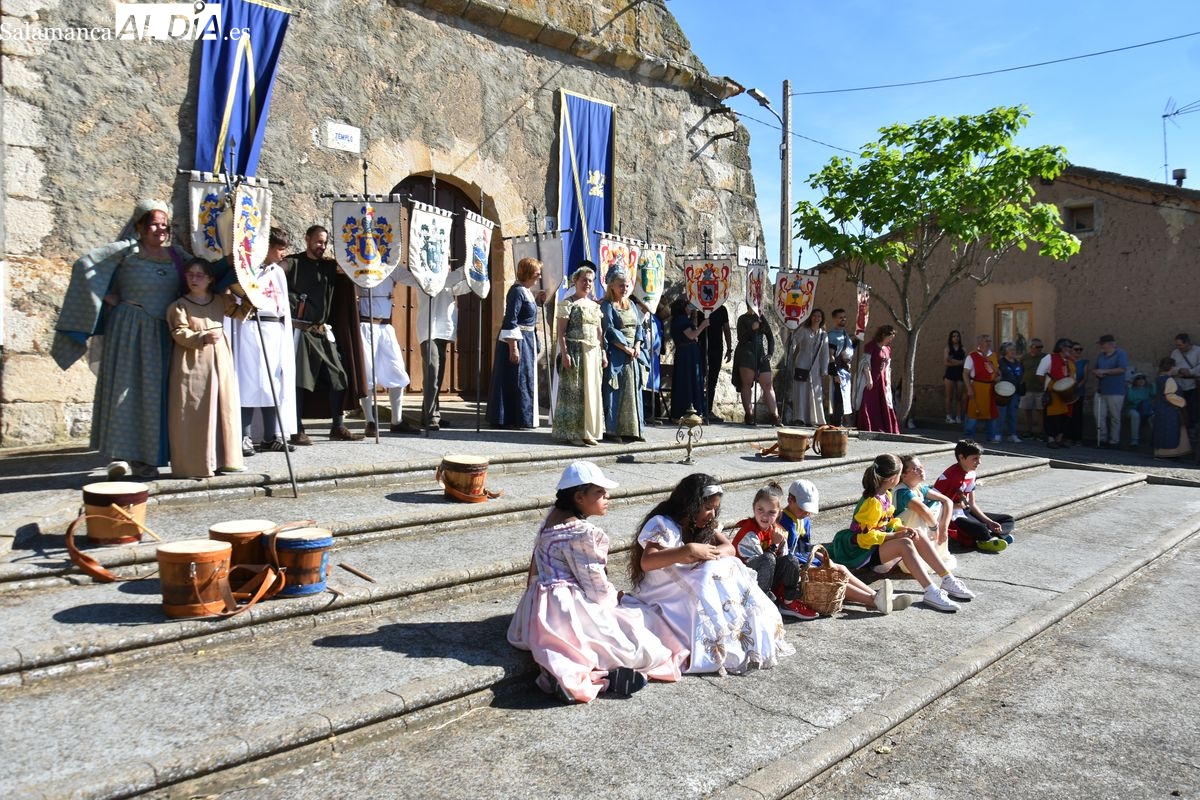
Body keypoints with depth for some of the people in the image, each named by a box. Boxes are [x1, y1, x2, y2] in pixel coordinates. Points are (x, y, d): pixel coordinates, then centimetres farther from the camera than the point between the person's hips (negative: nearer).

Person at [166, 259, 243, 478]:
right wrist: (203, 338, -24)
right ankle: (193, 464, 1)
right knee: (194, 414, -5)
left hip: (220, 362, 5)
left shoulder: (221, 301, 12)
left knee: (224, 409, 6)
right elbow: (180, 334, -10)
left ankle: (224, 460, 14)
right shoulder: (179, 306, -1)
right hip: (192, 364, -5)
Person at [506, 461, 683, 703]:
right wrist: (615, 596, 6)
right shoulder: (583, 533, -19)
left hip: (539, 609, 10)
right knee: (642, 650, -4)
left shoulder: (551, 517, 8)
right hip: (569, 611, -9)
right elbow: (597, 588, -14)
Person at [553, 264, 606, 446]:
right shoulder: (567, 303, -3)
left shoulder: (594, 305, 16)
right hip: (575, 351, -6)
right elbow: (561, 331, -9)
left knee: (592, 391, 8)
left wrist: (603, 353, 11)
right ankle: (573, 433, 2)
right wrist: (564, 353, -17)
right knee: (574, 392, -3)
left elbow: (599, 332, 17)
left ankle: (588, 432, 15)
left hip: (593, 353, 7)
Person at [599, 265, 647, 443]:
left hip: (634, 354, 6)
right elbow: (610, 331, -12)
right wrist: (627, 349, -15)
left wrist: (637, 346, -6)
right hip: (616, 356, -6)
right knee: (614, 392, -6)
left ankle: (631, 430, 10)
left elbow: (639, 327, 11)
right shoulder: (607, 305, -3)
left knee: (633, 392, 5)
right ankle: (611, 430, -2)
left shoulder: (631, 305, 17)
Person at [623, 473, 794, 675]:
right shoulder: (662, 524, -19)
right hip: (661, 594, -7)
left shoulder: (705, 525, 7)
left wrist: (706, 554, -23)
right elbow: (646, 563, -33)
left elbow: (729, 549, -2)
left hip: (691, 585, 7)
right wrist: (688, 550, -37)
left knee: (730, 568, -18)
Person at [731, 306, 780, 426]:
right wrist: (752, 329, -17)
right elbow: (741, 338, -4)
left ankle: (775, 416, -5)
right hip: (746, 353, -3)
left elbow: (770, 337, 16)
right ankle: (748, 415, -2)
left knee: (767, 385, -3)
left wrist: (770, 353, 4)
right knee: (747, 384, -5)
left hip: (761, 354, 3)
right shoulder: (743, 319, 6)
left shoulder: (762, 319, 16)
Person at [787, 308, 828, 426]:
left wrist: (824, 371, 4)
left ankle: (813, 419, 7)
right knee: (800, 391, -7)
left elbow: (825, 353, 9)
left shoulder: (824, 335, 11)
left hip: (815, 368, 3)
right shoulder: (803, 330, 2)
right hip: (801, 365, -3)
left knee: (815, 393, 2)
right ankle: (799, 418, -8)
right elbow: (793, 343, -2)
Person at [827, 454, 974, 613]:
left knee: (918, 536, -3)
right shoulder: (873, 502, -24)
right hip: (862, 551, -10)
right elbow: (864, 537, -24)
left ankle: (948, 581, -2)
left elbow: (889, 520, 15)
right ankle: (931, 593, -34)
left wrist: (903, 528, -6)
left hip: (880, 541, 10)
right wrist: (895, 536, -22)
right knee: (905, 544, -30)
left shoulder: (887, 495, 6)